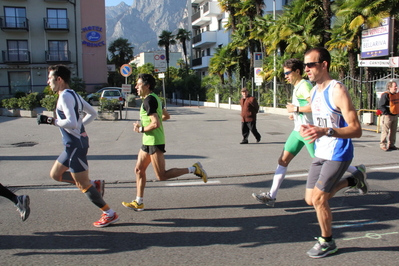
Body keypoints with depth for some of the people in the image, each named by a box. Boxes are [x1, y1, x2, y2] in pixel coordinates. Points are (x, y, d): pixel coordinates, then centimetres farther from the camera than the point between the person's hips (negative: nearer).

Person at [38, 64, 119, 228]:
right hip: (74, 144, 10)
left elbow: (72, 122, -27)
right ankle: (95, 184, 16)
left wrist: (50, 121, -18)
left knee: (83, 184, -1)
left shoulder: (65, 96, -17)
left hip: (75, 145, -10)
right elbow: (93, 113, 19)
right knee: (55, 174, 20)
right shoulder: (73, 94, 14)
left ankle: (110, 214, 8)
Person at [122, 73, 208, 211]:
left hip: (154, 142, -10)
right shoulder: (154, 98, 13)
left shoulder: (148, 100, -17)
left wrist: (141, 129, -12)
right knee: (139, 169, 12)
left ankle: (193, 169, -1)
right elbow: (166, 116, 23)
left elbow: (156, 124, -26)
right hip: (148, 141, 10)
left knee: (162, 176, -6)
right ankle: (139, 203, 19)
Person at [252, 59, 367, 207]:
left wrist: (295, 109, -19)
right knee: (283, 160, 2)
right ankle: (271, 196, 2)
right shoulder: (297, 87, 16)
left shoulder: (304, 85, -14)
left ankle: (357, 171, 23)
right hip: (298, 131, 10)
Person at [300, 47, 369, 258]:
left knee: (318, 199, -7)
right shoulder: (314, 91, 5)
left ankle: (327, 242, 18)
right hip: (320, 153, 8)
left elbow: (356, 130, -25)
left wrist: (325, 131, -38)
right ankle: (353, 180, 30)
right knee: (310, 199, 12)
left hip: (337, 155, -8)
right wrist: (307, 129, -1)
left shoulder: (337, 91, -20)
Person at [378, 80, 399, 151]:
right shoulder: (385, 95, -15)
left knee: (393, 131, 13)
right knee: (385, 131, -4)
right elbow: (380, 106, -19)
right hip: (387, 116, -8)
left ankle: (391, 145, 23)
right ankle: (383, 145, 3)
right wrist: (387, 113, -19)